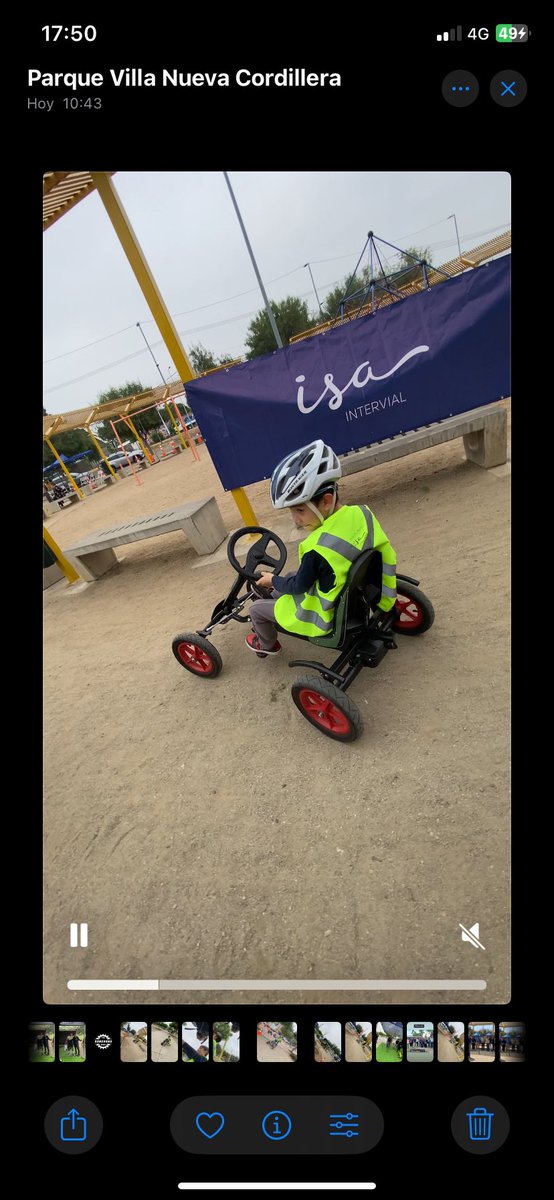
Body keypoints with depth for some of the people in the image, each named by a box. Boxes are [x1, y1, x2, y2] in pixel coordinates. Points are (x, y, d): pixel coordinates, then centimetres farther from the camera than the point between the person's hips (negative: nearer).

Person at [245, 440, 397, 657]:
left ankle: (267, 645, 42)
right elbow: (383, 552, 1)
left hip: (326, 616, -7)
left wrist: (272, 579, 2)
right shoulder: (362, 513, -15)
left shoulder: (317, 550, -35)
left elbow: (298, 587, -20)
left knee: (256, 608, 13)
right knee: (290, 577, 27)